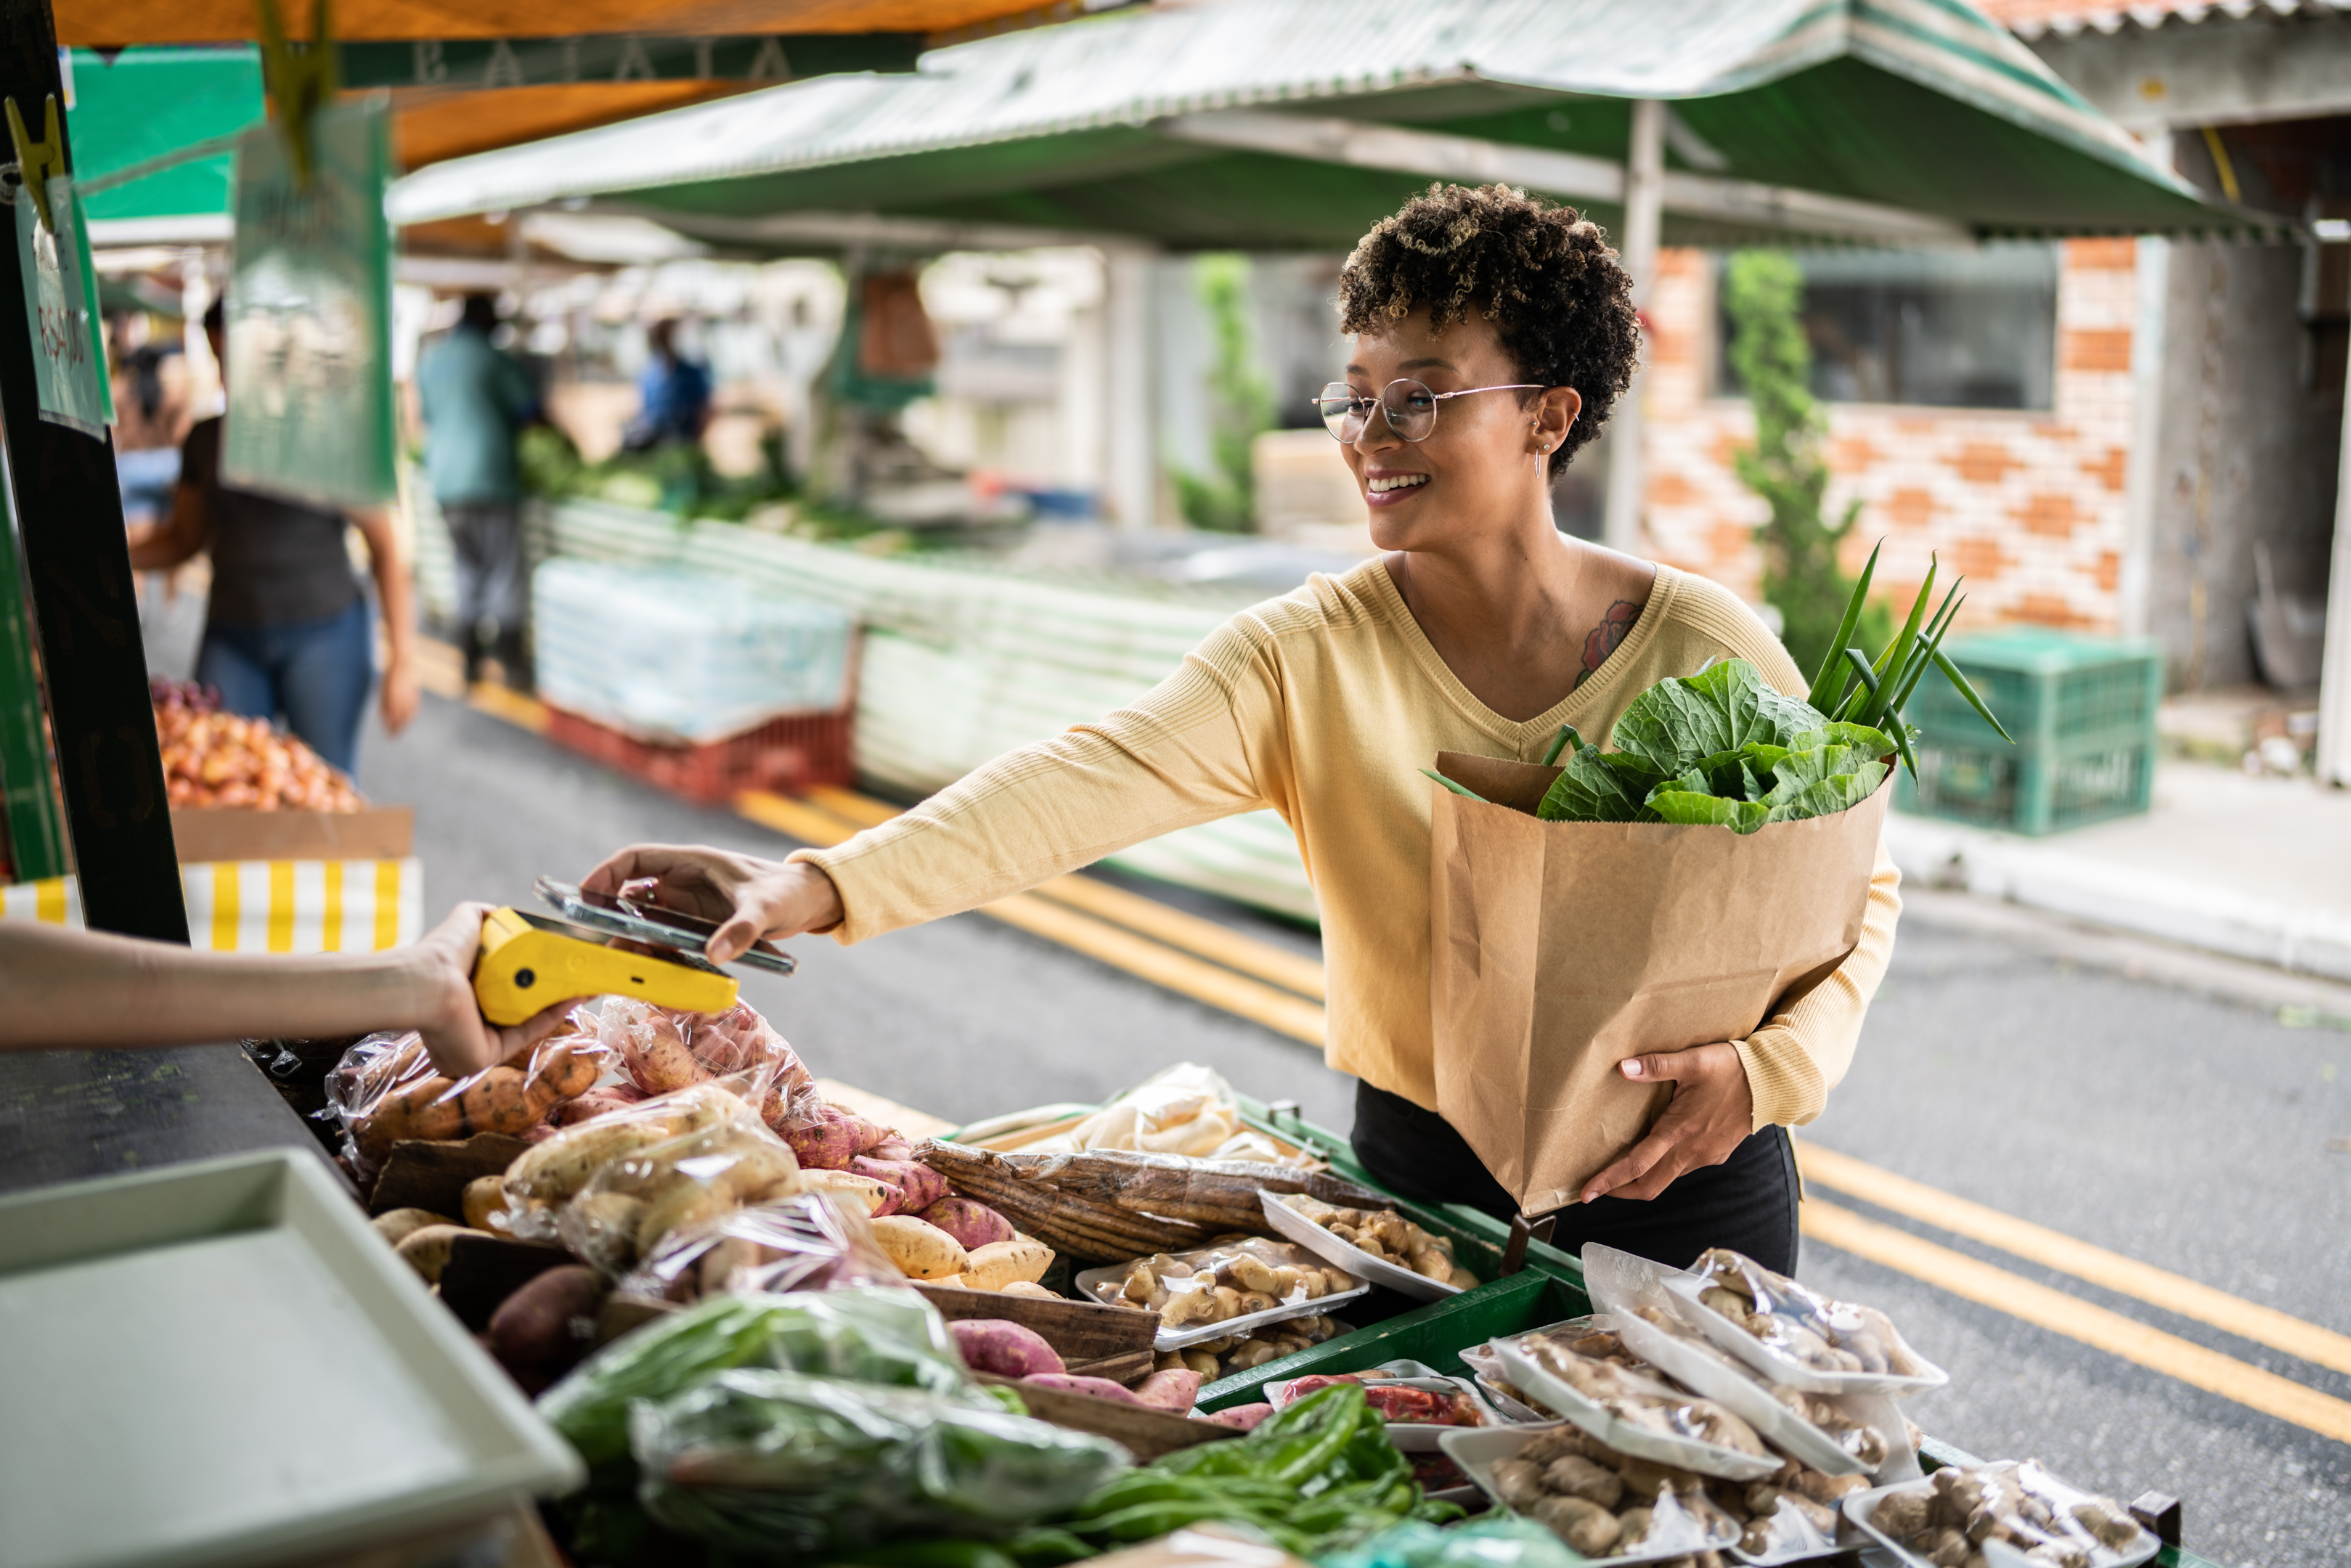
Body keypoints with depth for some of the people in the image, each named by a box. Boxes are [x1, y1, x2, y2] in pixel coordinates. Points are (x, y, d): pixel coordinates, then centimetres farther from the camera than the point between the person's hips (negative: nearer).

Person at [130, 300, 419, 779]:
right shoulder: (206, 439, 10)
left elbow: (385, 546, -6)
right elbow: (183, 536, 19)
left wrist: (403, 659, -12)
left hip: (322, 635, -4)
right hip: (232, 638, 4)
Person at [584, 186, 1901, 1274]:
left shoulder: (1705, 649, -11)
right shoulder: (1309, 656, -12)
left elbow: (1856, 884, -1)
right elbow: (1096, 779, -27)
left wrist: (1761, 1063, -21)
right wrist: (824, 884, -41)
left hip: (1684, 1195, 0)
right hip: (1421, 1177, 1)